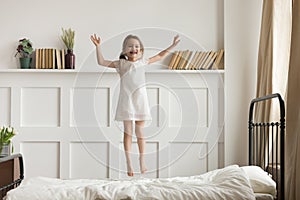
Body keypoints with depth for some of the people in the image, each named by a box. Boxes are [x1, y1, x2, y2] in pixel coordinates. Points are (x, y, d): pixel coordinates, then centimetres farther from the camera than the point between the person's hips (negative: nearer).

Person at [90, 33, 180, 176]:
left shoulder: (143, 62, 11)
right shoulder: (121, 64, 4)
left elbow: (159, 56, 22)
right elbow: (101, 62, 2)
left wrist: (172, 46, 21)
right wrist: (98, 46, -7)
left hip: (140, 100, 2)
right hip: (126, 101, -1)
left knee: (140, 132, 6)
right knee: (128, 131, 1)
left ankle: (142, 163, 15)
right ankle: (129, 164, 5)